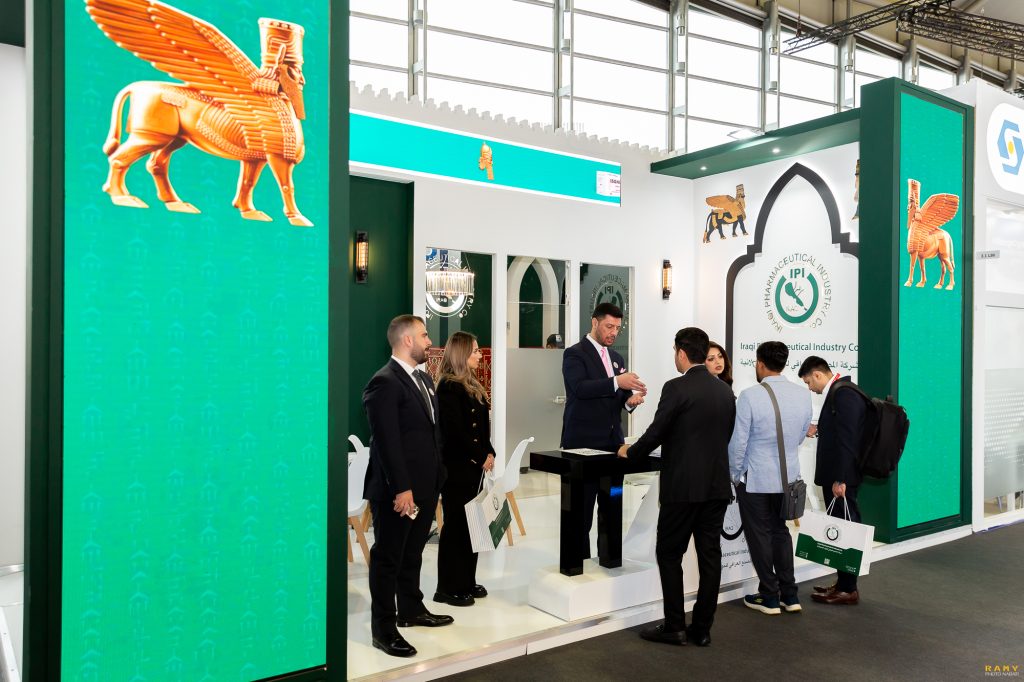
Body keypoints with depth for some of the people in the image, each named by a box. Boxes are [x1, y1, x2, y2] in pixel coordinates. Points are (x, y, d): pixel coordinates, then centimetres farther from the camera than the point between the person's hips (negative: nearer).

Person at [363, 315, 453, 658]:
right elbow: (386, 442, -21)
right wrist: (401, 488, -22)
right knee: (387, 558, 4)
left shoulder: (424, 379, 14)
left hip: (425, 485, 9)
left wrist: (436, 477, 14)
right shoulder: (384, 383, -16)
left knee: (412, 553, 21)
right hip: (397, 490, -9)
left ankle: (411, 610, 37)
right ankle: (383, 628, 15)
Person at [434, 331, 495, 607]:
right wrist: (482, 457, -12)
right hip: (456, 467, -8)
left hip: (474, 466, 8)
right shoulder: (449, 387, -14)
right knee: (456, 525, -1)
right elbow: (455, 431, -18)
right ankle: (448, 588, 10)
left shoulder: (472, 385, 13)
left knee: (471, 523, 12)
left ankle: (467, 582, 23)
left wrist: (489, 453, 1)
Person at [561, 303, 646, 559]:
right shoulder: (574, 354, -6)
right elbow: (580, 387, -22)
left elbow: (620, 397, 18)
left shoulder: (617, 358, 17)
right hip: (584, 442, -7)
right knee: (582, 510, 0)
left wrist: (631, 400, -4)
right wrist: (616, 382, -30)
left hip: (612, 441, 7)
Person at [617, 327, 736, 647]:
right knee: (710, 555, 9)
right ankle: (702, 629, 17)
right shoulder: (725, 391, 8)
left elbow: (656, 433, -13)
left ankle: (674, 626, 9)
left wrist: (629, 452, 4)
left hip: (683, 486, -6)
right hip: (717, 485, 7)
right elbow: (725, 436, 16)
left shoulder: (676, 388, -13)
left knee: (669, 554, 6)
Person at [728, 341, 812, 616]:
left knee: (759, 535, 9)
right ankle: (789, 594, 24)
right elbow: (800, 436, 8)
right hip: (789, 477, 5)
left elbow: (738, 442, -15)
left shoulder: (750, 396, -19)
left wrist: (735, 475, 0)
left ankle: (769, 596, 19)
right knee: (781, 531, 20)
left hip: (755, 479, -5)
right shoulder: (803, 395, -3)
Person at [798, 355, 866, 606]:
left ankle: (848, 590, 9)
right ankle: (843, 583, 25)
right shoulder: (838, 391, 12)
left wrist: (840, 479, -22)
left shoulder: (843, 394, -18)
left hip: (841, 479, -10)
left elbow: (847, 439, -23)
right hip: (836, 476, 10)